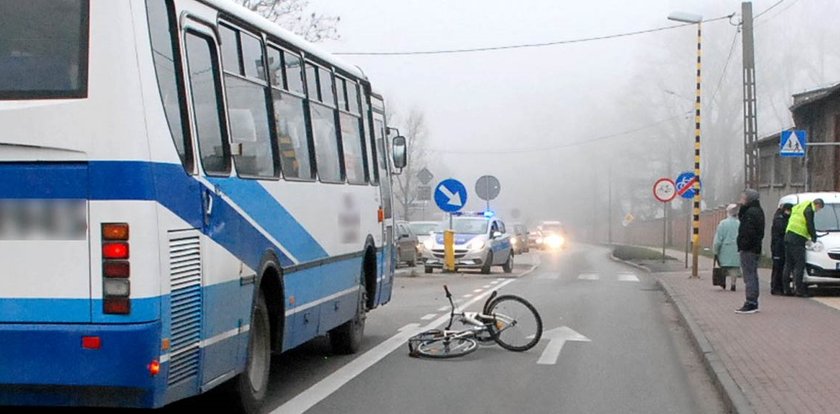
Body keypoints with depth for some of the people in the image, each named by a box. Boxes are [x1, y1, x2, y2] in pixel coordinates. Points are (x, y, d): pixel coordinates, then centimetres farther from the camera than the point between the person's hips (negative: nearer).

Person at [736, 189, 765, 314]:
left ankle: (750, 304, -10)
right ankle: (753, 303, 20)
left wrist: (743, 245, -18)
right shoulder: (758, 211, 18)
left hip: (748, 249, -11)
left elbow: (749, 232, -23)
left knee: (749, 276, -9)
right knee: (752, 276, 14)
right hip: (755, 248, 11)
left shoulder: (751, 212, -16)